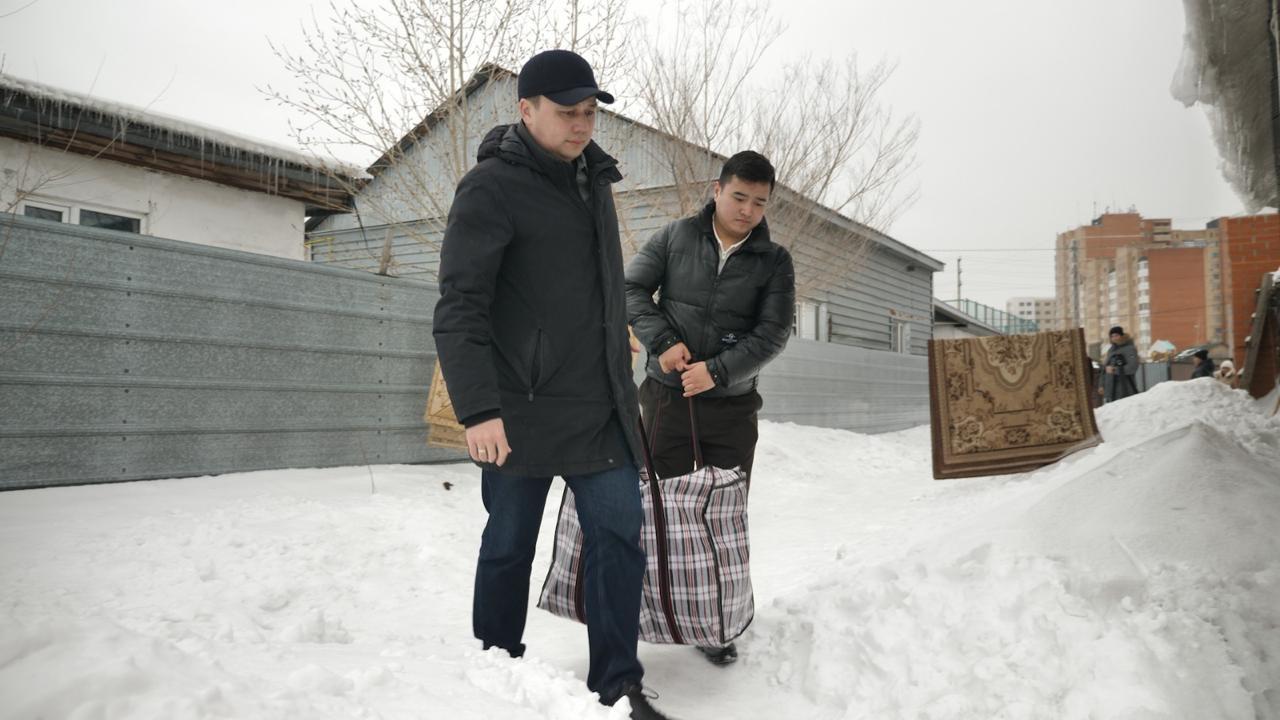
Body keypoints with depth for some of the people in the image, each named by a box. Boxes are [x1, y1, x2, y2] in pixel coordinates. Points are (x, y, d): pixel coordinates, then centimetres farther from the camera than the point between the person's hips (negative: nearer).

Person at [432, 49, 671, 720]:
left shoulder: (594, 180, 14)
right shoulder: (491, 187, -9)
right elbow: (459, 307, -16)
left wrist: (621, 385, 23)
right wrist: (478, 408, -24)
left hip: (601, 407, 6)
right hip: (520, 411, -6)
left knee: (619, 535, 2)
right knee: (509, 546, 7)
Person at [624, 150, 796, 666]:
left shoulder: (774, 262, 1)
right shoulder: (676, 236, 1)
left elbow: (774, 331, -6)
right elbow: (632, 288, 1)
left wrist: (716, 371, -18)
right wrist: (662, 342, -13)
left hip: (731, 406, 1)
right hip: (668, 397, 0)